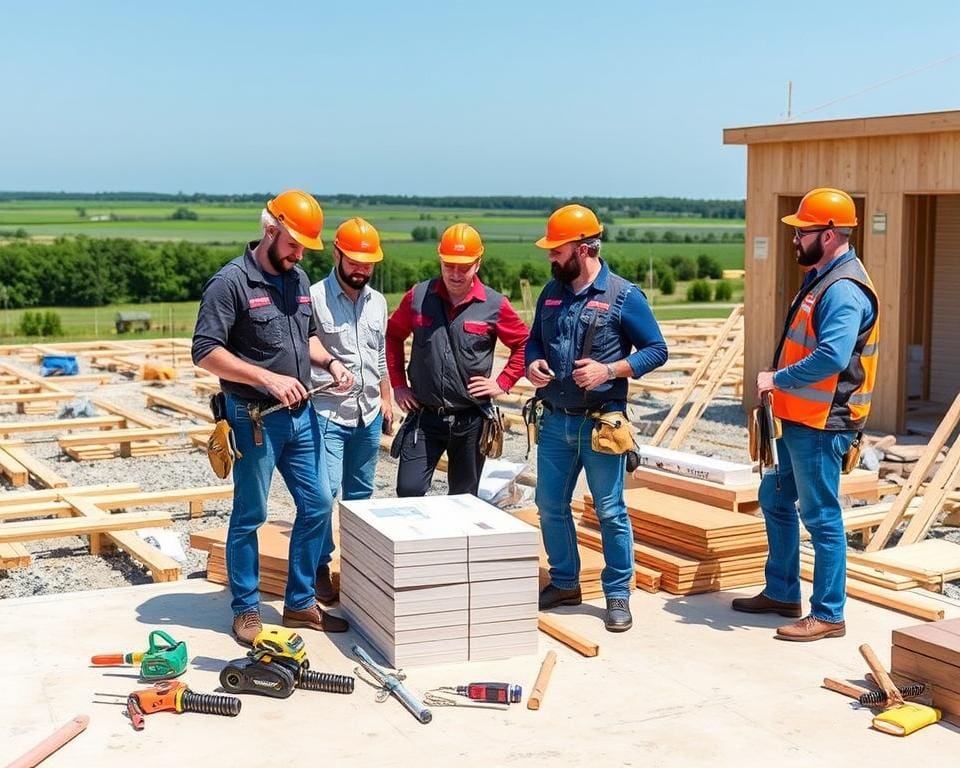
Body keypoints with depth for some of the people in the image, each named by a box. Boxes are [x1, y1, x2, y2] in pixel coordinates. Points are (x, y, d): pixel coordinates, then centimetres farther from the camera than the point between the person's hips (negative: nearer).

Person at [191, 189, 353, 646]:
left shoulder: (298, 280, 10)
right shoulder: (231, 282, -13)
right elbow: (206, 353, -17)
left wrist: (329, 362, 2)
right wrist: (269, 378, -22)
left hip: (300, 416, 7)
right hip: (255, 419, -7)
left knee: (317, 505, 10)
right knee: (250, 516, 4)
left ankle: (300, 603, 24)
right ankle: (246, 610, 19)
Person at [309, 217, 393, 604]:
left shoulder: (377, 301, 10)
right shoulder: (314, 297, -10)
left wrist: (386, 399, 19)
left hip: (369, 416, 6)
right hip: (327, 414, -6)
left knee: (360, 494, 14)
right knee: (325, 490, -11)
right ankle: (320, 567, 3)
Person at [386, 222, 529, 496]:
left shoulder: (495, 305, -4)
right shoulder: (418, 297, -1)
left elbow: (523, 344, 7)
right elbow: (393, 335, 13)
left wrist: (502, 383, -1)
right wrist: (398, 384, 8)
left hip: (471, 419, 0)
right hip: (424, 415, 0)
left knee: (464, 500, 12)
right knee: (408, 490, -8)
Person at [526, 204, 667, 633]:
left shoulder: (623, 296, -9)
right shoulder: (552, 292, 8)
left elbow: (656, 350, -6)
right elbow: (534, 339, 20)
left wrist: (609, 370, -19)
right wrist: (532, 364, -3)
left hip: (600, 422, -6)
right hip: (556, 421, 6)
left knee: (610, 511, 2)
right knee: (550, 505, 11)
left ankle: (618, 594, 15)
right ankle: (564, 582, 28)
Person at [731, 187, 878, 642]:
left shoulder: (843, 291, -20)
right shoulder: (821, 278, 13)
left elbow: (831, 357, -31)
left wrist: (777, 380, -21)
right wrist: (780, 382, 8)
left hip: (821, 425, -11)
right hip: (800, 419, 11)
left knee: (821, 517, -2)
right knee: (775, 499, 19)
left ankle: (828, 615, 9)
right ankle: (781, 593, 31)